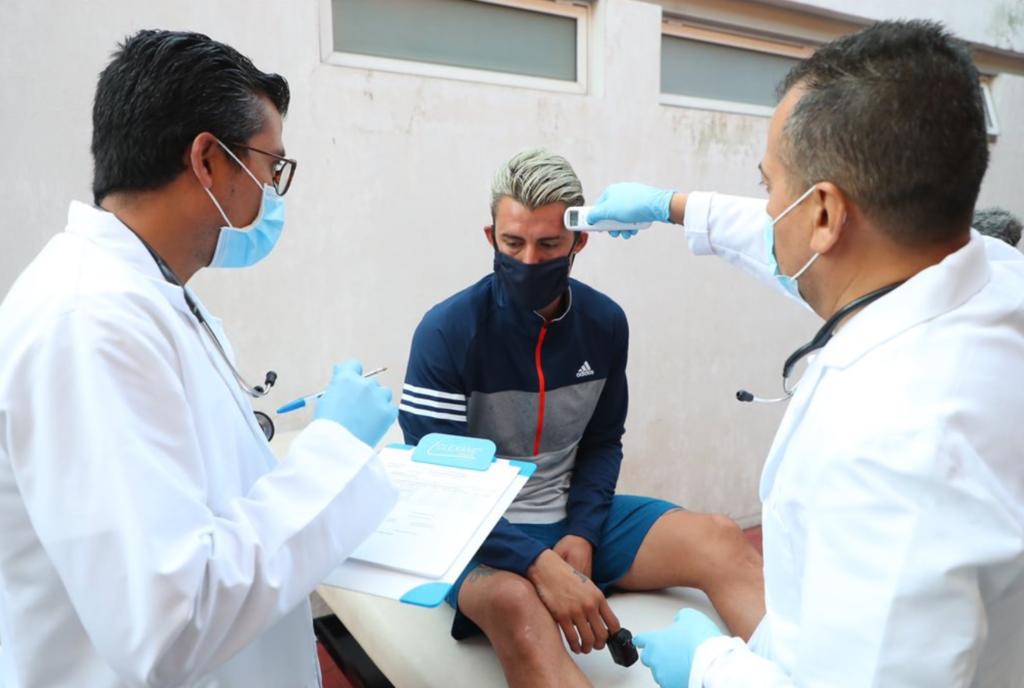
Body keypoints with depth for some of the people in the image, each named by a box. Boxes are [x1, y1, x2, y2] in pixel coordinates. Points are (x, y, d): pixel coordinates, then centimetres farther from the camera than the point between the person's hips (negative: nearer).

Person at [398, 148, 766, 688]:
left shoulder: (605, 323, -1)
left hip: (573, 519, 5)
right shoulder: (447, 332, -16)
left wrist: (582, 533, -8)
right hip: (479, 531, -4)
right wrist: (539, 563, -30)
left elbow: (603, 442, 10)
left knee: (721, 541, -16)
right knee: (517, 602, -39)